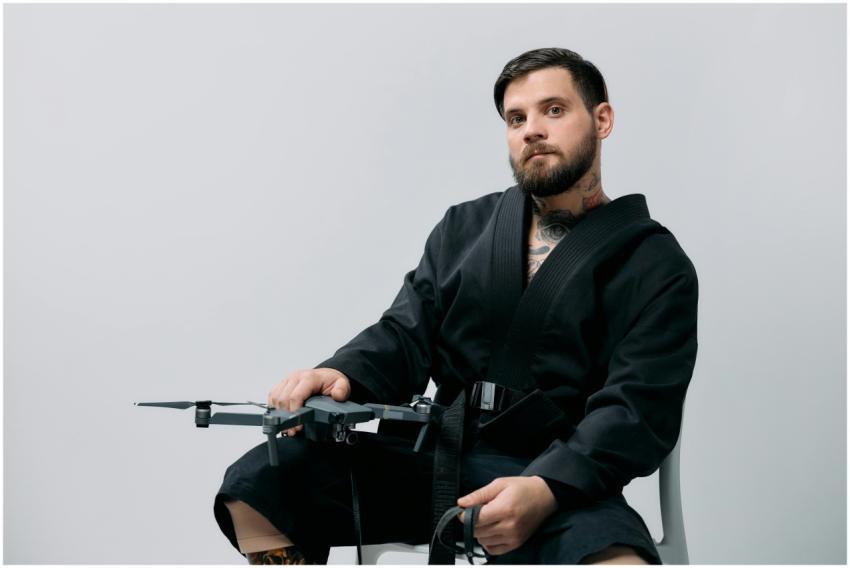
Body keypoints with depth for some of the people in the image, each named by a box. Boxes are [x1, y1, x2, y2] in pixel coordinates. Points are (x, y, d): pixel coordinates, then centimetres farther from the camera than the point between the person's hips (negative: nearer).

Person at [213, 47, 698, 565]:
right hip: (437, 459, 4)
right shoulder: (464, 227, 17)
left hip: (562, 482, -4)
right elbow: (407, 333, 9)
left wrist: (546, 490, -27)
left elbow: (638, 409, -8)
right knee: (256, 484, -16)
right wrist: (342, 374, -15)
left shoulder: (656, 266, 3)